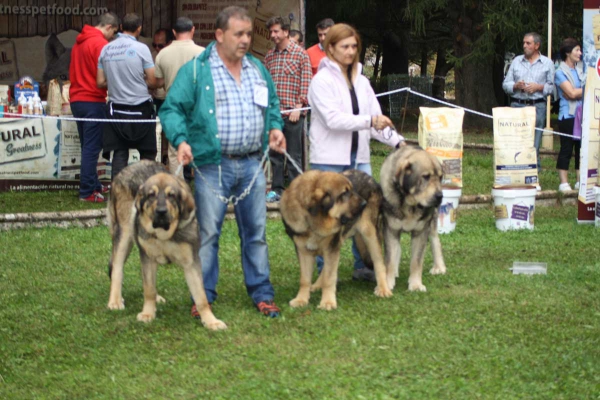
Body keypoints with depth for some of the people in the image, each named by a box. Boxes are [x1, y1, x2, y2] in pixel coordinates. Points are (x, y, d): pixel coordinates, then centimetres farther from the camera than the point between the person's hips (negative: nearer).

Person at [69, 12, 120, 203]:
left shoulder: (79, 41, 14)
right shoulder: (101, 43, -13)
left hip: (77, 99, 9)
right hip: (93, 101, -9)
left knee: (87, 146, 15)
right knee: (92, 148, -6)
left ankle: (94, 185, 21)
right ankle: (87, 192, -6)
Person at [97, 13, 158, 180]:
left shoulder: (106, 49, 4)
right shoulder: (141, 48, -8)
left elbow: (100, 82, 6)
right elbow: (152, 82, -7)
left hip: (117, 109, 4)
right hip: (140, 109, -3)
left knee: (119, 154, 5)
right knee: (147, 154, 6)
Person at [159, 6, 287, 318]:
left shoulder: (257, 69, 13)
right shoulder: (195, 70, -5)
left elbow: (272, 104, 26)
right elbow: (172, 108, -6)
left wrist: (275, 126, 7)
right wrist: (181, 140, -21)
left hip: (252, 164, 5)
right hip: (212, 166, -5)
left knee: (256, 231, 9)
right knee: (207, 232, 0)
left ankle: (261, 293, 17)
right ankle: (203, 297, 8)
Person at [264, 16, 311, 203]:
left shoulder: (300, 54, -2)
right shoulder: (269, 56, 13)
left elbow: (306, 82, -6)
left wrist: (298, 107, -13)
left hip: (293, 112, -5)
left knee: (294, 154, 1)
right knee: (274, 153, 8)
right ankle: (277, 189, 15)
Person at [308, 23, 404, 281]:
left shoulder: (361, 82, 14)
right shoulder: (323, 81, -6)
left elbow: (376, 118, 11)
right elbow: (333, 119, -18)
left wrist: (397, 141, -4)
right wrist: (369, 121, -24)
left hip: (359, 159, 6)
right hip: (330, 161, -6)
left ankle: (362, 266, 17)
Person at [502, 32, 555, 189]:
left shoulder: (547, 63, 8)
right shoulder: (516, 61, 13)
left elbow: (552, 86, 6)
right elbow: (505, 84, 13)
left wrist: (538, 87, -10)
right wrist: (516, 86, -6)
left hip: (537, 107, -2)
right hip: (517, 105, 2)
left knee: (534, 145, -2)